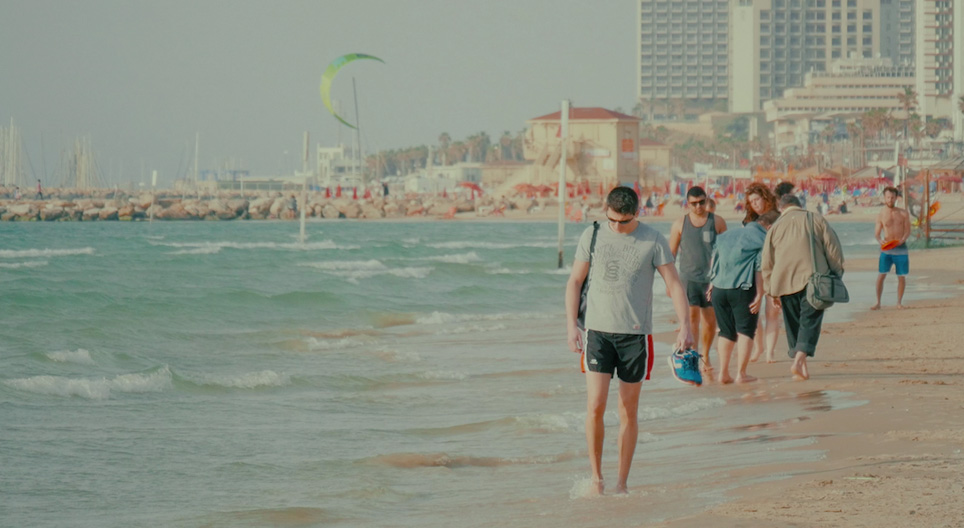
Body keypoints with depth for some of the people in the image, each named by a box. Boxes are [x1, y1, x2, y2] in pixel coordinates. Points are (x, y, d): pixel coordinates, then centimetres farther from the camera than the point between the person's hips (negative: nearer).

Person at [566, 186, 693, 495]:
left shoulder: (653, 241, -1)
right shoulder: (592, 237, 4)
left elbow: (674, 284, 2)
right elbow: (575, 281, 11)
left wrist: (685, 325, -8)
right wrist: (571, 325, 3)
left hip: (636, 334, -1)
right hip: (598, 330, 1)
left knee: (628, 412, 4)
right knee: (595, 406, -10)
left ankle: (622, 482, 13)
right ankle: (595, 476, 2)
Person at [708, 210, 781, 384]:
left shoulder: (728, 235, 19)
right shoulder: (764, 239, -2)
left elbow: (714, 257, 19)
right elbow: (761, 269, -10)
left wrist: (712, 282, 23)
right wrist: (759, 296, -10)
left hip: (719, 289, 6)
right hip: (742, 289, -6)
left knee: (726, 332, 15)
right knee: (745, 331, 3)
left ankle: (723, 373, 12)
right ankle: (741, 374, -2)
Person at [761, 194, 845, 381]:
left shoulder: (775, 227, 14)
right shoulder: (816, 220, 9)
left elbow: (766, 264, 14)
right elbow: (833, 249, 5)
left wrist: (772, 292, 19)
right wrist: (836, 275, 12)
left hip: (784, 284, 2)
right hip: (812, 278, -2)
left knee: (793, 323, 13)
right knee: (810, 320, -5)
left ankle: (802, 366, 12)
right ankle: (799, 361, -24)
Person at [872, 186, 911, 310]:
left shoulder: (903, 214, 4)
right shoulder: (881, 215, 2)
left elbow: (908, 230, 2)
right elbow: (876, 233, 2)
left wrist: (903, 239, -19)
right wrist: (880, 240, -21)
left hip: (901, 248, 1)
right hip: (886, 249, -1)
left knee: (902, 276, 3)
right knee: (881, 275, -9)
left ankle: (899, 302, 17)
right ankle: (878, 302, -2)